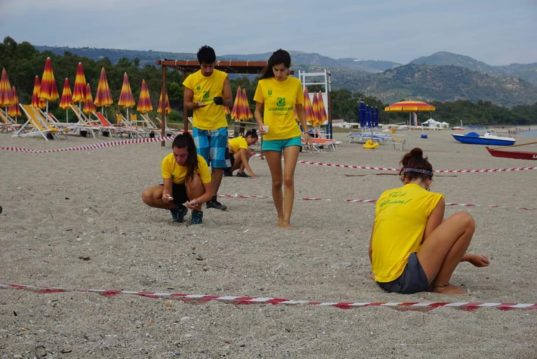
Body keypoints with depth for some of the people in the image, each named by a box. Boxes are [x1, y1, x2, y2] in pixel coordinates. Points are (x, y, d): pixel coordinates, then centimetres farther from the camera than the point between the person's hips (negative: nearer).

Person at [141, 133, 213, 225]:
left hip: (193, 191, -2)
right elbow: (167, 187, -23)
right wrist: (166, 195, -48)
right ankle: (178, 209, -1)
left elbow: (209, 192, -28)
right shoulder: (167, 161, -25)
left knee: (194, 178, -37)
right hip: (175, 189, 2)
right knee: (147, 196, -24)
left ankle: (197, 212, -13)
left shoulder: (199, 161, -30)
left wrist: (197, 201, -48)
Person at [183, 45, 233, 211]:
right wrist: (196, 105, -22)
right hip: (199, 127, 0)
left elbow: (230, 102, -4)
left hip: (219, 127, 0)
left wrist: (222, 101, -27)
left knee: (219, 165, -1)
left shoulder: (223, 77, -2)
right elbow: (186, 103, 1)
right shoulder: (191, 79, -2)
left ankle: (212, 198, 8)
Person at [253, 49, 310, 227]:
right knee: (276, 181, 8)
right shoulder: (263, 84, -2)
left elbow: (300, 109, 12)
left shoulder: (296, 84, 1)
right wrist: (261, 125, -13)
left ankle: (287, 220, -10)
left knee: (288, 178, -12)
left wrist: (305, 130, 4)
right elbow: (257, 110, 6)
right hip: (271, 137, 1)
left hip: (292, 136, 0)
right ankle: (280, 216, 25)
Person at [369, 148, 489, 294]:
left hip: (382, 280, 8)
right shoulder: (433, 199, 0)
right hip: (406, 280, -8)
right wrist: (468, 257, 15)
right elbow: (430, 247, 1)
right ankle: (441, 285, 0)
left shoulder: (385, 196, 16)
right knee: (464, 221, -4)